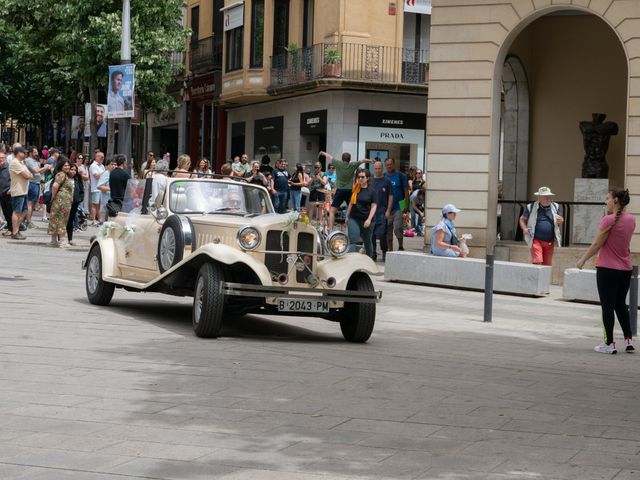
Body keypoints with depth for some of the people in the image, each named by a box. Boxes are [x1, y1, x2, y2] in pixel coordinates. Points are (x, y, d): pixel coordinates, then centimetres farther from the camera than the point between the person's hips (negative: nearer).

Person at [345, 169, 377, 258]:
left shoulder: (371, 191, -4)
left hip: (366, 220, -2)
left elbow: (374, 206, -6)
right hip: (354, 218, 2)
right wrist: (347, 216, 17)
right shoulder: (355, 189, 6)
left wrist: (369, 219, -16)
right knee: (352, 241, -11)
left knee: (367, 241, 13)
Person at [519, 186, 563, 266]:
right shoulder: (531, 207, 1)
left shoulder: (555, 207, 9)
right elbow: (522, 219, 10)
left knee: (547, 265, 7)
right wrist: (524, 229, -10)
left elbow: (559, 221, 20)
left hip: (550, 242, 4)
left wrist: (560, 221, -5)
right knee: (537, 262, -17)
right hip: (536, 240, -4)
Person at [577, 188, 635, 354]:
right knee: (621, 305, 18)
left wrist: (583, 259, -1)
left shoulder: (609, 220, -16)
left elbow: (597, 243, -13)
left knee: (607, 306, 2)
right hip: (626, 269, 7)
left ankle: (609, 343, 4)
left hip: (607, 269, -7)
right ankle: (629, 340, 13)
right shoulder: (631, 220, 5)